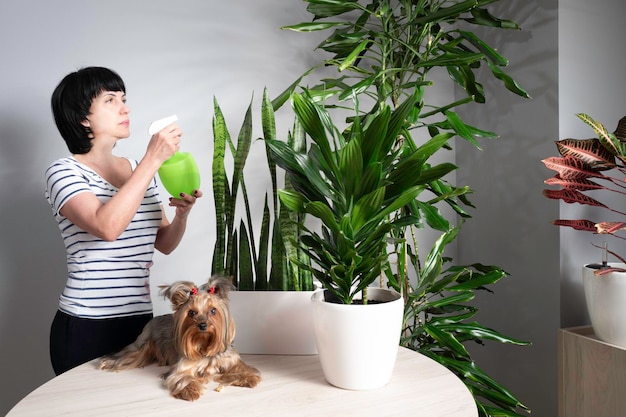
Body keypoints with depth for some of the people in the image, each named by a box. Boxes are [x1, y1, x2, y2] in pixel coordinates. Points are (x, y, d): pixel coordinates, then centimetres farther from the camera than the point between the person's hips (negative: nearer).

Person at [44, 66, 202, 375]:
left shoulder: (139, 170, 8)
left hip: (140, 320, 6)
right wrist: (153, 158, -25)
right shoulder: (64, 172, -8)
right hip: (85, 326, -5)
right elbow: (106, 227, -28)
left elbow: (164, 244, 12)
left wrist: (182, 214, -9)